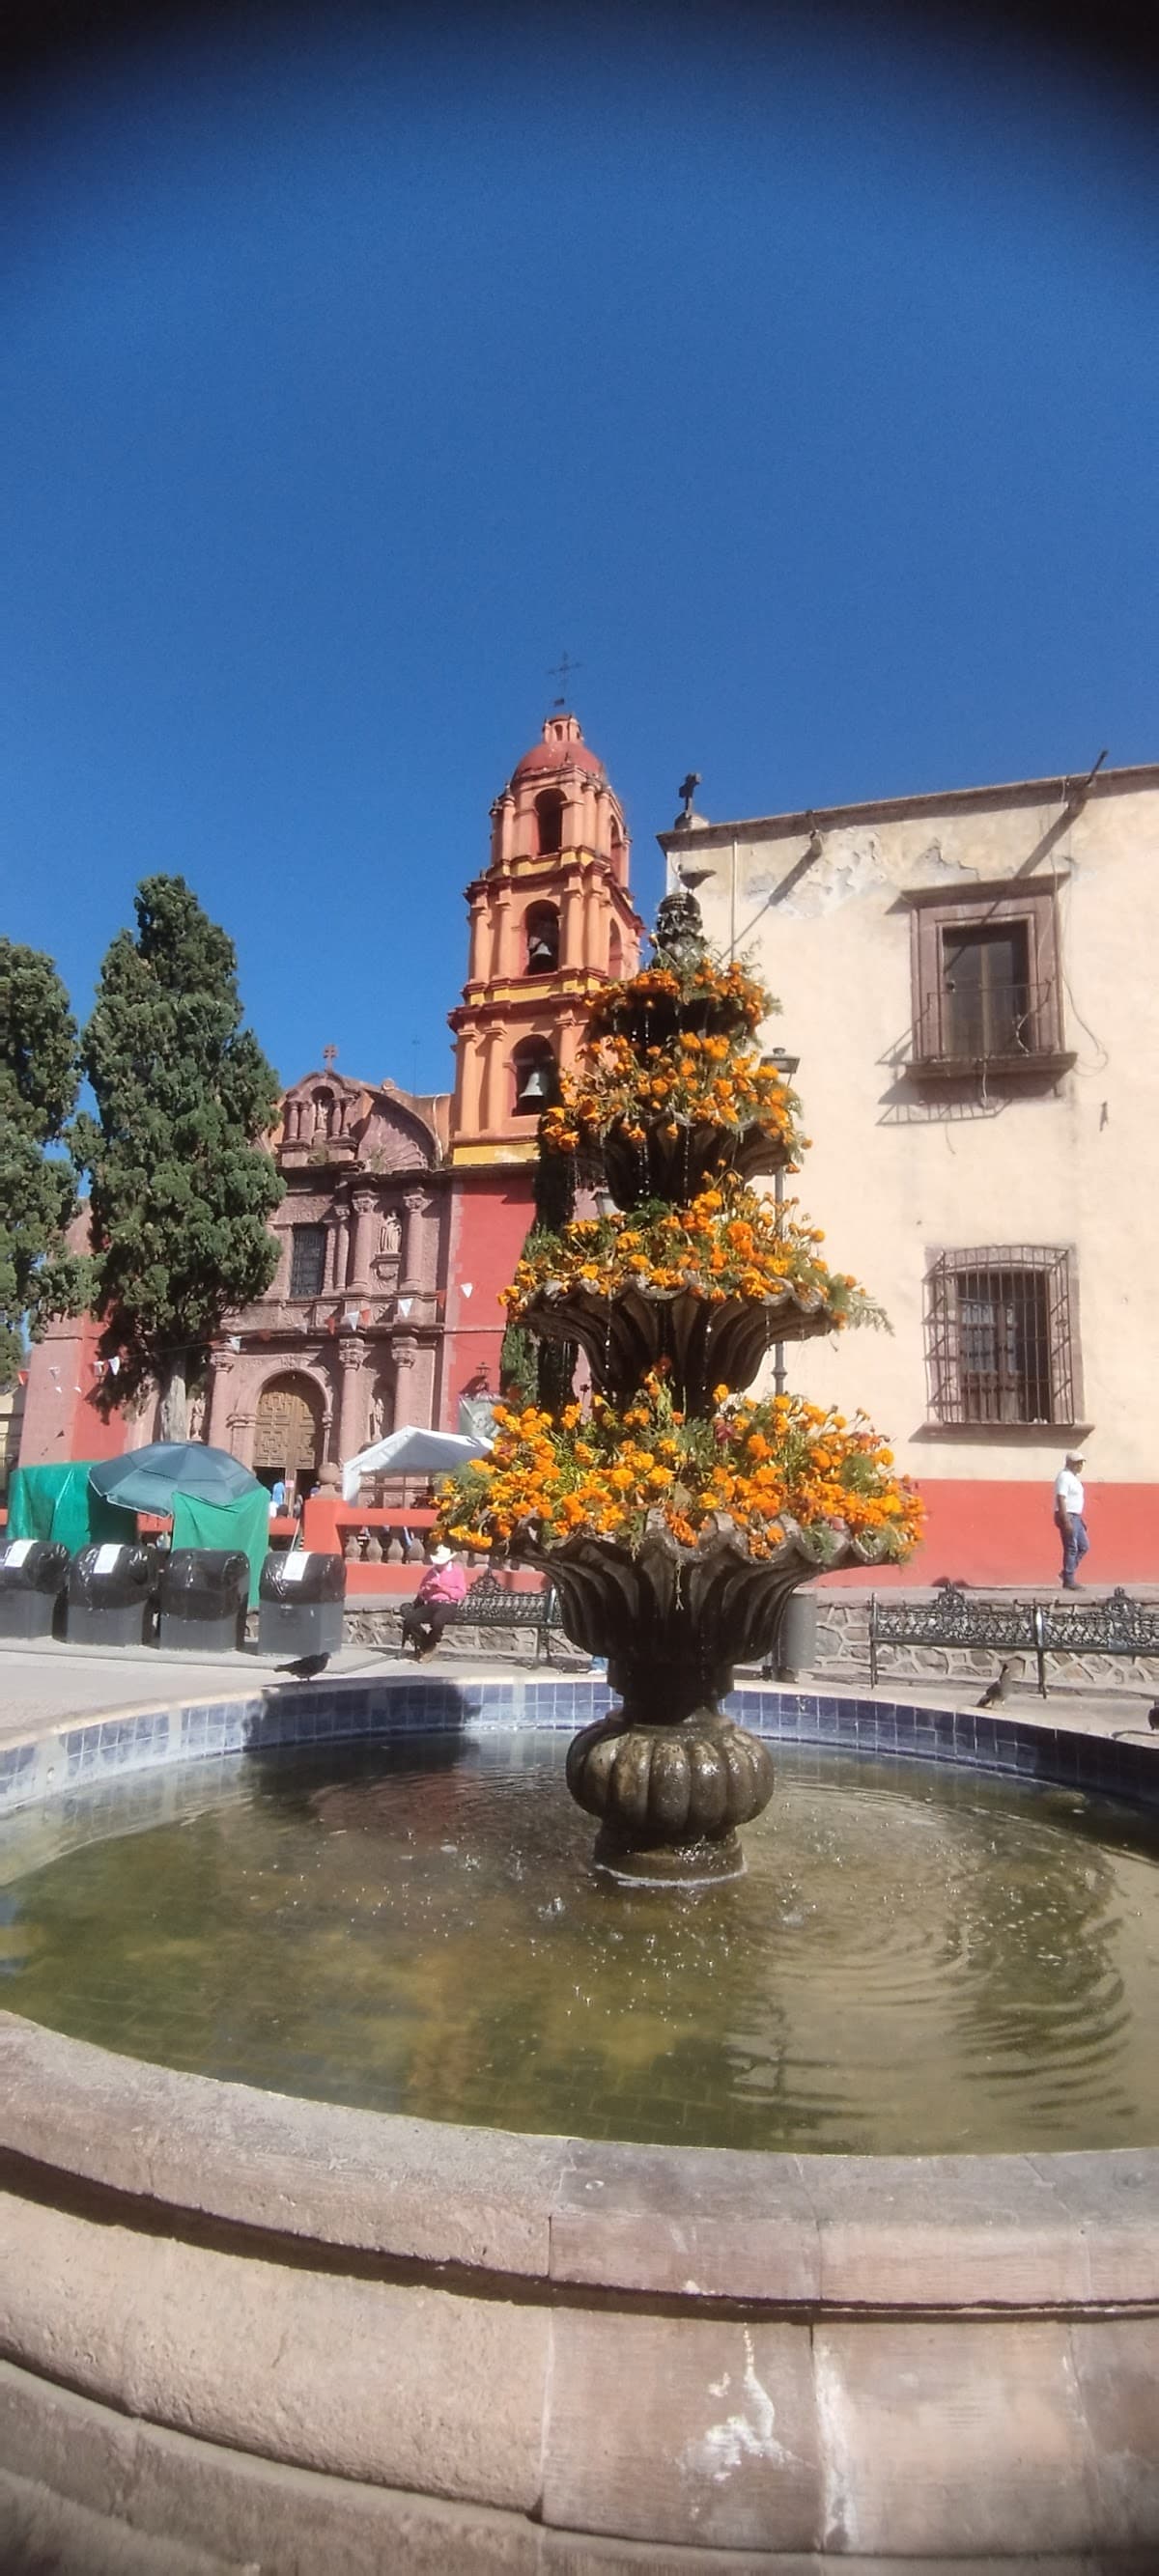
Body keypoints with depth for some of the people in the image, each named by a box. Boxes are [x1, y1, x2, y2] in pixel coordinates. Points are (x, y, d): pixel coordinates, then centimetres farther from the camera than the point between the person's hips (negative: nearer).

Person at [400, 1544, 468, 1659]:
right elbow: (420, 1592, 25)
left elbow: (461, 1594, -2)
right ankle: (424, 1645, -8)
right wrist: (424, 1591, 0)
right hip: (430, 1604, 5)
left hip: (447, 1605, -5)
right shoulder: (430, 1571, 21)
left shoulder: (457, 1570, 6)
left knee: (437, 1620, -39)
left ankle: (428, 1648, -12)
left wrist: (443, 1588, -12)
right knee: (409, 1619, -24)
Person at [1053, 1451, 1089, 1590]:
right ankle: (1068, 1581, 0)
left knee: (1084, 1546, 11)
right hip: (1068, 1517, -10)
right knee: (1071, 1549, -6)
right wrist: (1066, 1521, -26)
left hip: (1075, 1517, 10)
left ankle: (1067, 1573, 17)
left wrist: (1080, 1519, 20)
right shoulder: (1064, 1477, -15)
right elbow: (1061, 1500, -22)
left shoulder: (1074, 1477, 16)